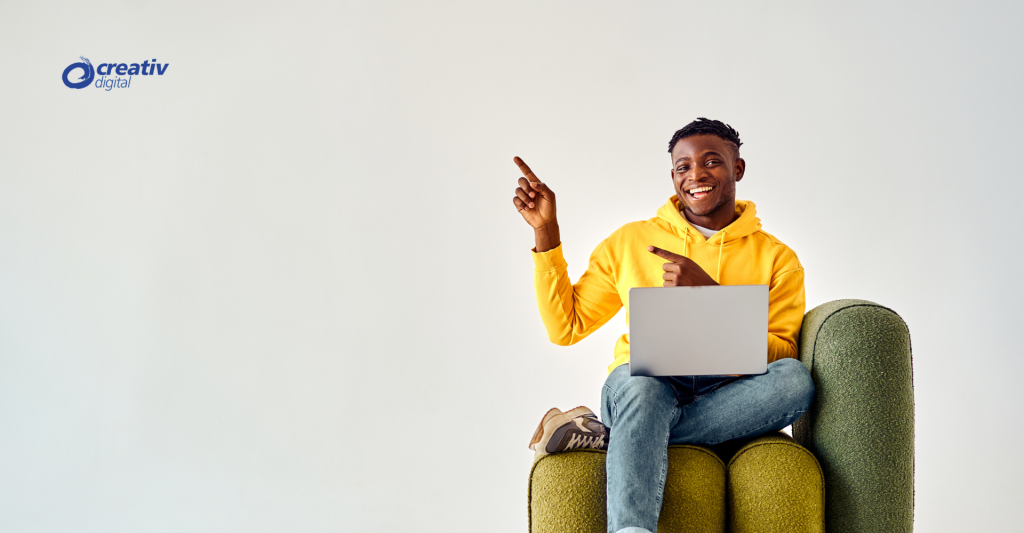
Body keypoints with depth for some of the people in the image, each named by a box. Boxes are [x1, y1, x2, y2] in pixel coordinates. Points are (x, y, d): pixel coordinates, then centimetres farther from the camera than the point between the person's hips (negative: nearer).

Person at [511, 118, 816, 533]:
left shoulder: (777, 258, 11)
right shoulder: (630, 242, 14)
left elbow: (782, 355, 0)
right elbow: (565, 327, 12)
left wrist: (710, 294, -13)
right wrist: (546, 233, 5)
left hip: (729, 402, 1)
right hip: (641, 388, -1)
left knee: (796, 378, -31)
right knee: (641, 381, -36)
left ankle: (601, 436, -28)